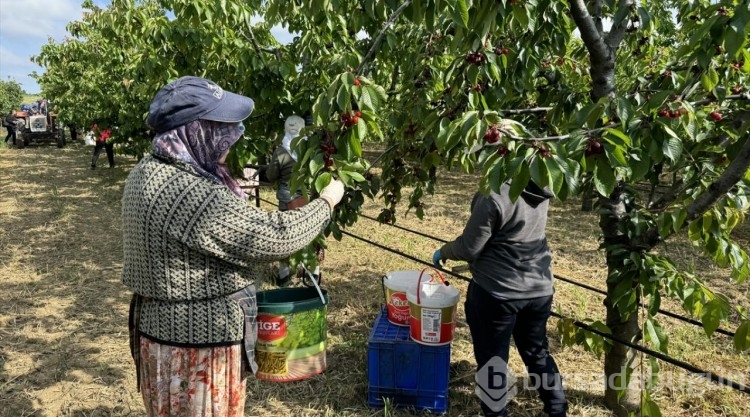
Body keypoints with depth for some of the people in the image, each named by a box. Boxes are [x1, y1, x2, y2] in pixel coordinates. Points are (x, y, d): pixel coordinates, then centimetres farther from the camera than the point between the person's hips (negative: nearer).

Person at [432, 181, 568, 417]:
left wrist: (443, 252, 3)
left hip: (497, 292, -7)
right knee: (537, 352, 24)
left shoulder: (494, 196, -23)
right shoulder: (540, 191, -1)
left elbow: (469, 247, -15)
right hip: (539, 288, 7)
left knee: (492, 359, 11)